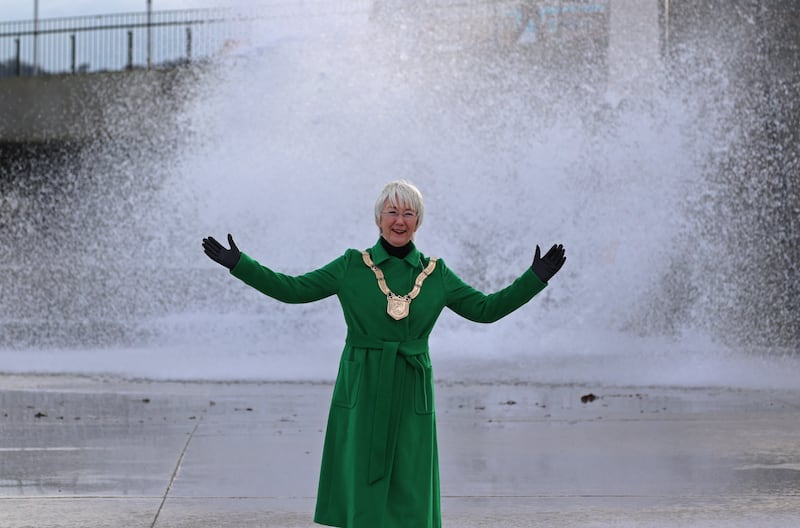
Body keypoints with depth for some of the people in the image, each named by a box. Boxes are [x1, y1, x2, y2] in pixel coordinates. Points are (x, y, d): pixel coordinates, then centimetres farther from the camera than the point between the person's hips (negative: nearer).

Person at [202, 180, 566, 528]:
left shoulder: (436, 274, 6)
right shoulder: (352, 267, 2)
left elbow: (486, 308, 10)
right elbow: (293, 290, 3)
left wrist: (536, 277, 3)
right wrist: (237, 263, -2)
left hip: (410, 396, 1)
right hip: (361, 395, -1)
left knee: (408, 494, 1)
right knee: (361, 489, -1)